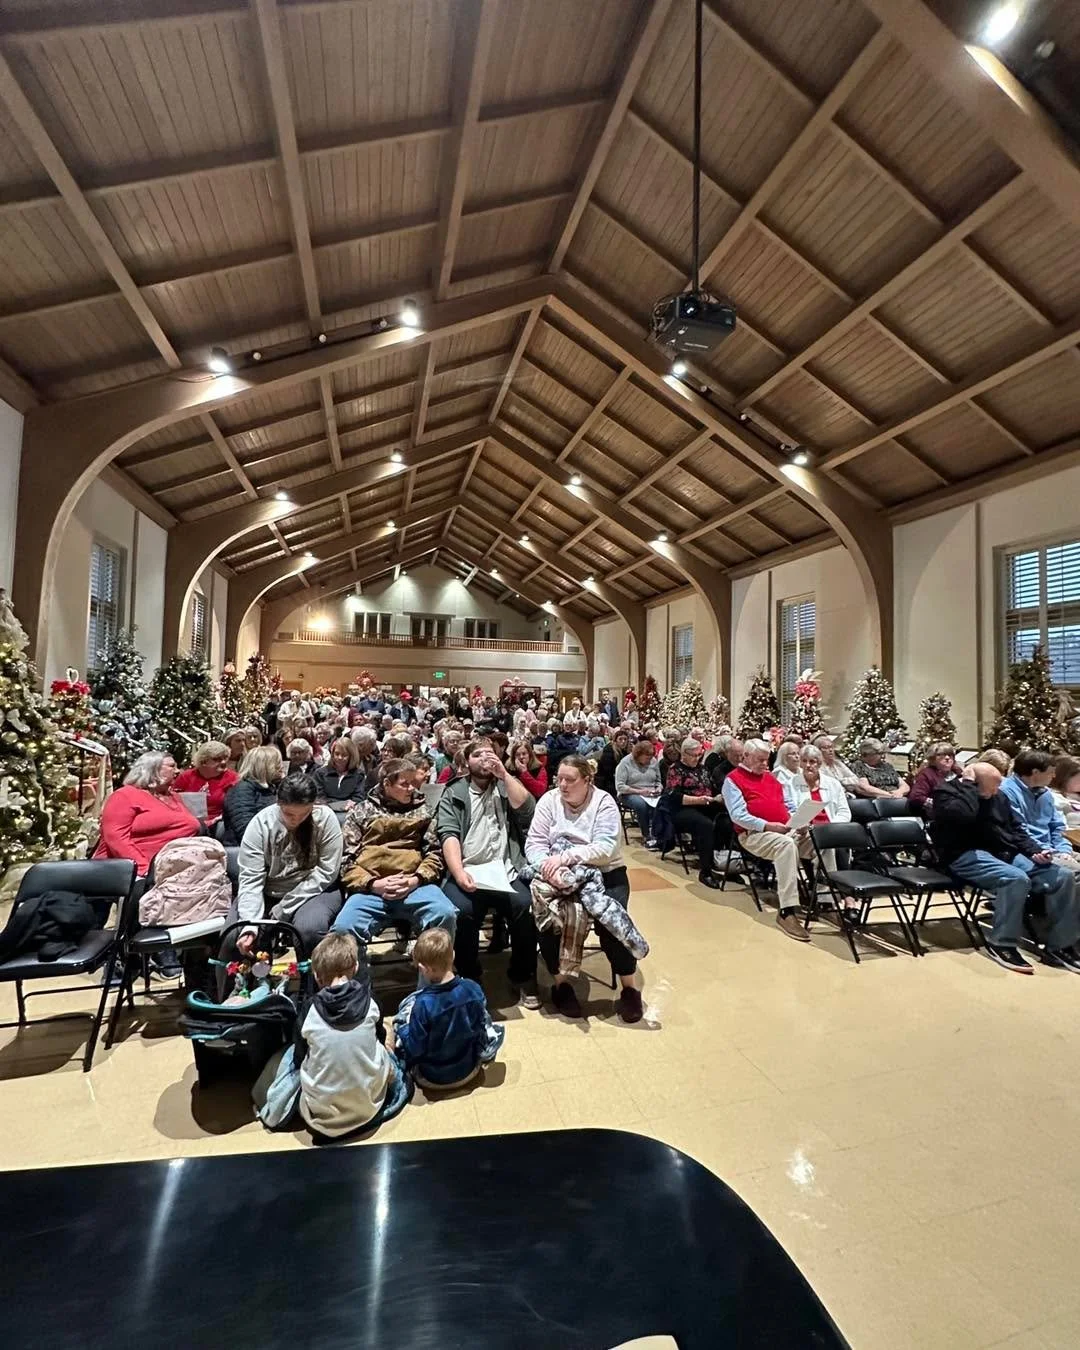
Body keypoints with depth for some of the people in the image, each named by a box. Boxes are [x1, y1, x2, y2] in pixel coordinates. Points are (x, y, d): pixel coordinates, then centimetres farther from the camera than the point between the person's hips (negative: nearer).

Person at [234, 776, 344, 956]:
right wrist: (250, 926, -32)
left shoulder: (326, 819, -16)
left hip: (312, 892, -2)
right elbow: (250, 880, -17)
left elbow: (325, 873, -15)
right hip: (267, 893, 2)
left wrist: (283, 909, -17)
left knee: (308, 929, -32)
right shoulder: (260, 823, -13)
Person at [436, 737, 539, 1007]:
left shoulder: (507, 786, 17)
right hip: (466, 871, -1)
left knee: (526, 906, -26)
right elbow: (449, 835, -3)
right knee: (460, 911, -29)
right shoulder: (453, 794, 11)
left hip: (506, 871, 1)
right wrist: (458, 873, -19)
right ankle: (469, 979, -1)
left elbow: (526, 811, -2)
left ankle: (523, 976, 1)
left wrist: (504, 774, -5)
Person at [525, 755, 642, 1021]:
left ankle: (629, 987, -1)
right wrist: (549, 867, -30)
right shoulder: (549, 800, -2)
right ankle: (561, 981, -1)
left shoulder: (604, 802, -9)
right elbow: (534, 843, -8)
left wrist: (564, 857, -33)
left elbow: (604, 849, -21)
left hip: (605, 875, -2)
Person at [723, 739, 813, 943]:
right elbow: (738, 815, -13)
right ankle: (787, 912, -37)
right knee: (786, 844, -37)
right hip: (754, 834, -7)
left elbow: (786, 804, 25)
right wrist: (767, 826, -20)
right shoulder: (733, 779, -2)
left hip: (786, 830, 7)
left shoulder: (770, 776, 22)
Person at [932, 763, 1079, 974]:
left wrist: (1035, 851, 4)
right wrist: (968, 785, -17)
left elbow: (1016, 830, 21)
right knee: (1017, 879, -34)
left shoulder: (998, 796, 16)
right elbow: (965, 815, -29)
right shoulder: (946, 792, -7)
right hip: (967, 856, -8)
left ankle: (1059, 946, 2)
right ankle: (1002, 944, -17)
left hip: (1006, 853, 8)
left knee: (1062, 877, -8)